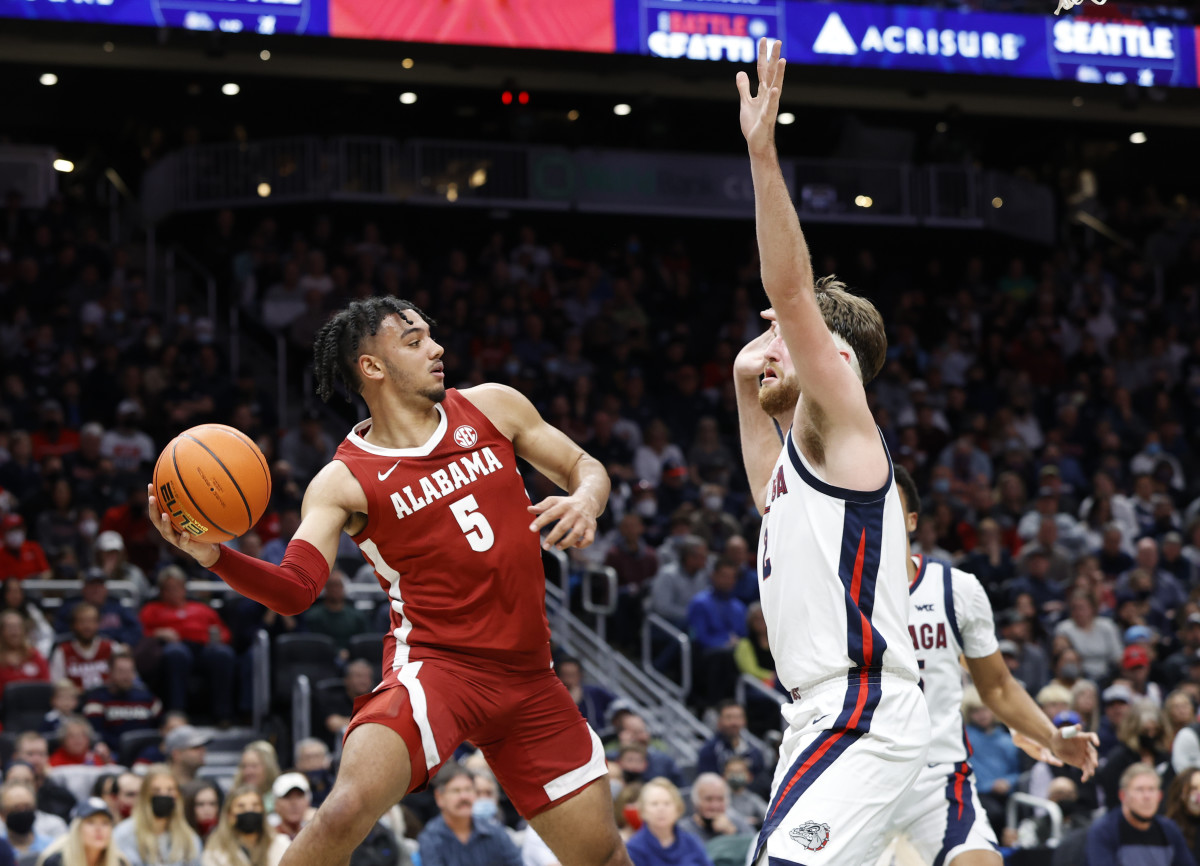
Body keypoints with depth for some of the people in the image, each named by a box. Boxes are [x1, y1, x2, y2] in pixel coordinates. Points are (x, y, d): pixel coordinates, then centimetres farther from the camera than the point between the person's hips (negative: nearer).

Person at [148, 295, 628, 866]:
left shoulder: (492, 408, 6)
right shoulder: (344, 482, -5)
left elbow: (586, 469, 15)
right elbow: (295, 590, -16)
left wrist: (584, 502, -9)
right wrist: (213, 556, -34)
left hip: (527, 677, 5)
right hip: (435, 665, -4)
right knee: (347, 809, -29)